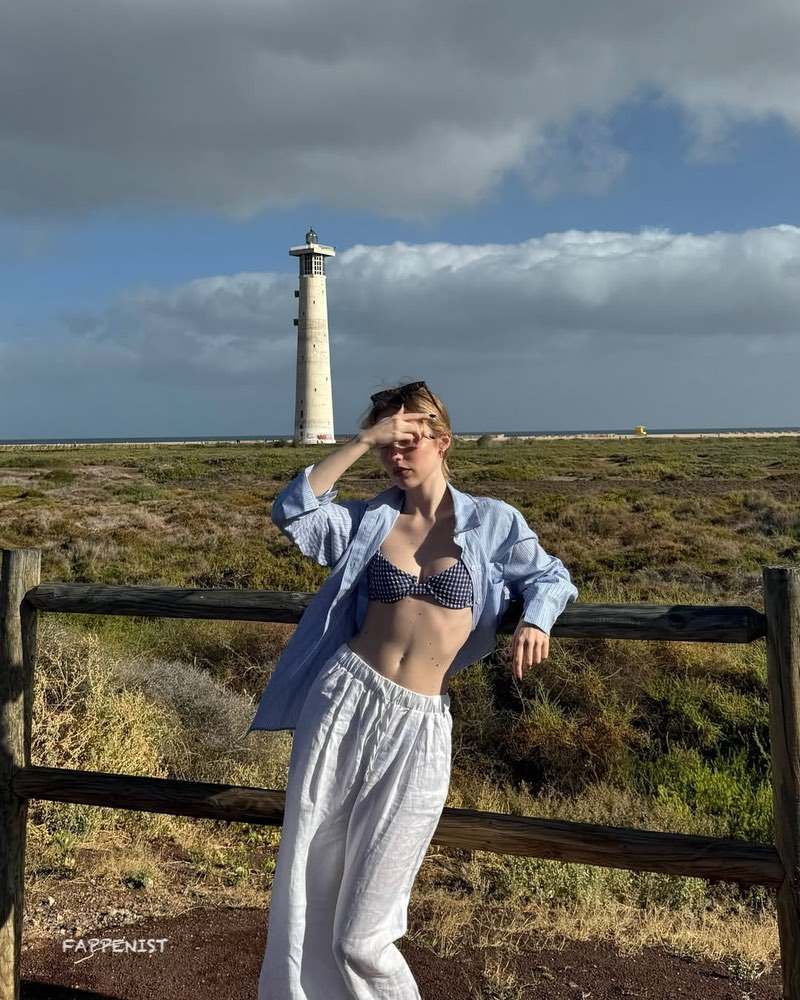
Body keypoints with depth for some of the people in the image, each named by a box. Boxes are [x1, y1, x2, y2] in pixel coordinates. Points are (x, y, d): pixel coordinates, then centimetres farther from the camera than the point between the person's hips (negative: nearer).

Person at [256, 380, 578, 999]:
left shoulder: (491, 521, 5)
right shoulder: (369, 520, 8)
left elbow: (551, 576, 12)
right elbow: (293, 512, -4)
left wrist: (535, 621, -9)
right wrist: (361, 441, -8)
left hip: (419, 727, -2)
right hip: (344, 699, 2)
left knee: (362, 935, 2)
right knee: (304, 893, 9)